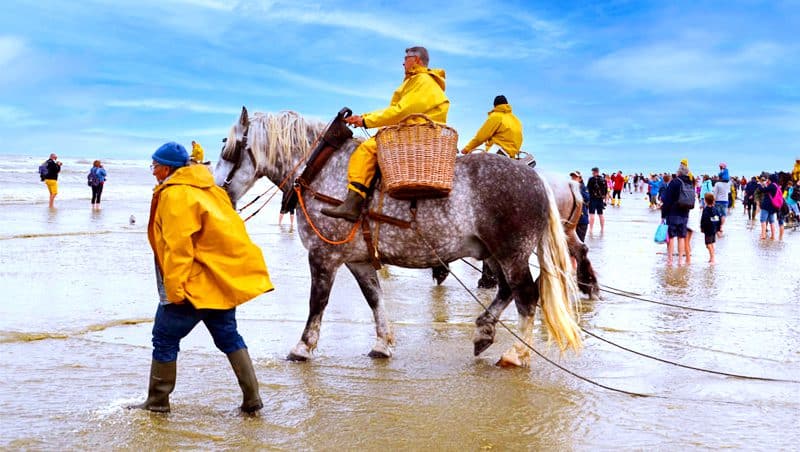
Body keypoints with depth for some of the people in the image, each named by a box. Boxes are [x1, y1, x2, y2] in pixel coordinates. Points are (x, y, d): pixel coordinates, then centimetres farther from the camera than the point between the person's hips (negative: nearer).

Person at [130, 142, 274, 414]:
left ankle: (157, 402, 14)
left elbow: (177, 246, -22)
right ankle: (252, 399, 14)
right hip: (224, 278, 9)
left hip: (195, 285, -9)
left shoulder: (174, 195, -14)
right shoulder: (208, 188, 15)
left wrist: (174, 288, -21)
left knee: (164, 339, 5)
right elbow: (228, 227, 18)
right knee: (228, 337, 16)